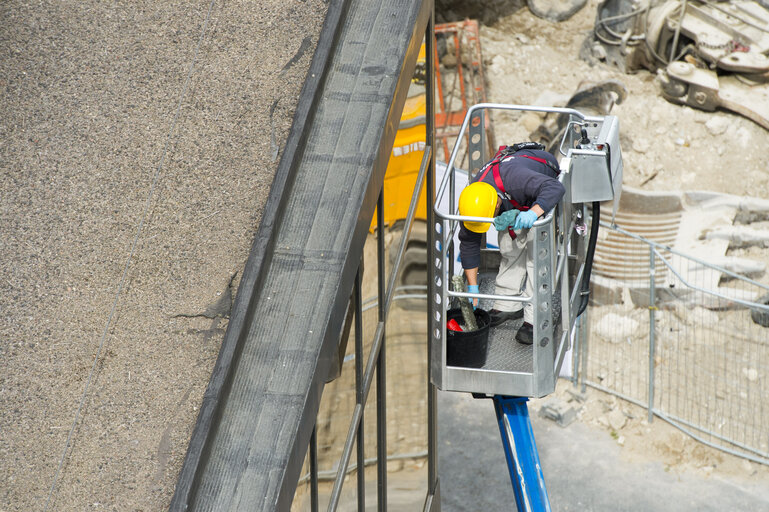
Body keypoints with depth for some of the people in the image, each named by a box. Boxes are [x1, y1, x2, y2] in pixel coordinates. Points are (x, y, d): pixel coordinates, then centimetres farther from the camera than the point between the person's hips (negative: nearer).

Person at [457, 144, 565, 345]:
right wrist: (472, 287, -12)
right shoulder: (473, 200, -25)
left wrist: (533, 213, -70)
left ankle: (534, 317, -16)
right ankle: (507, 305, 10)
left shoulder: (516, 178, -46)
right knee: (509, 246, -3)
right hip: (514, 203, 5)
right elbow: (469, 243, -13)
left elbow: (555, 189, -54)